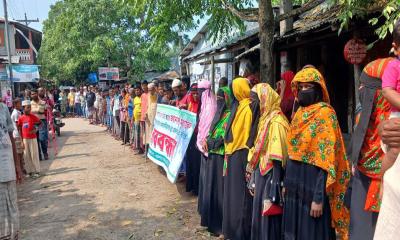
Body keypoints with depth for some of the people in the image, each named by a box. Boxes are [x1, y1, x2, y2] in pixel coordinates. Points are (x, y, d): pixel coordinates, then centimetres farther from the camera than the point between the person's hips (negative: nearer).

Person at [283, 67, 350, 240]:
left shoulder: (325, 113, -13)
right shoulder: (299, 114, 10)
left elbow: (327, 160, -18)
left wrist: (319, 197, -20)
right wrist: (286, 183, 13)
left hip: (313, 183, -7)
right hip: (295, 182, 8)